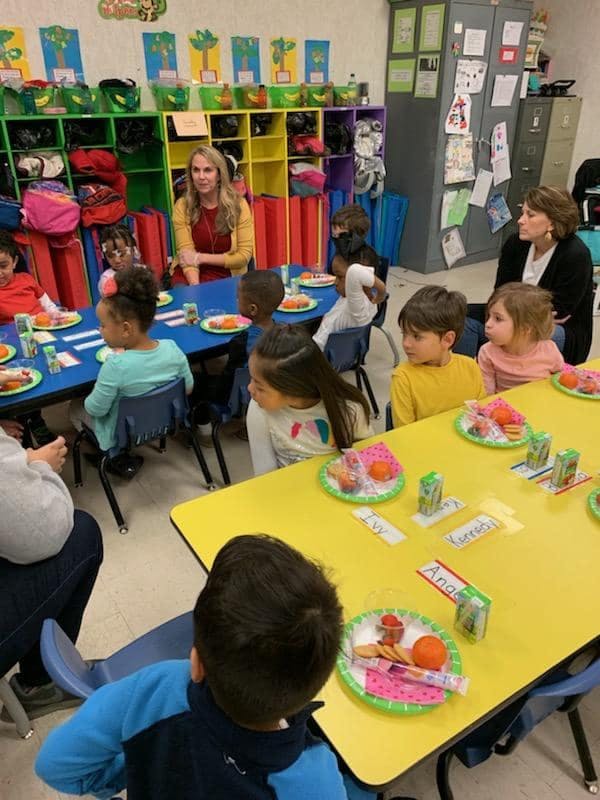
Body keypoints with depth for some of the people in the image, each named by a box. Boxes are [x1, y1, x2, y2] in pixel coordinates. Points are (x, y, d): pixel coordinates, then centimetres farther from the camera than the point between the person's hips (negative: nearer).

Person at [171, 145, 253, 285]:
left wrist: (201, 258, -10)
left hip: (226, 278, 0)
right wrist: (196, 288, -24)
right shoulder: (182, 206, -1)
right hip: (190, 277, 0)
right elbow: (187, 254, -7)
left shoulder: (238, 205, -3)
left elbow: (244, 255, -5)